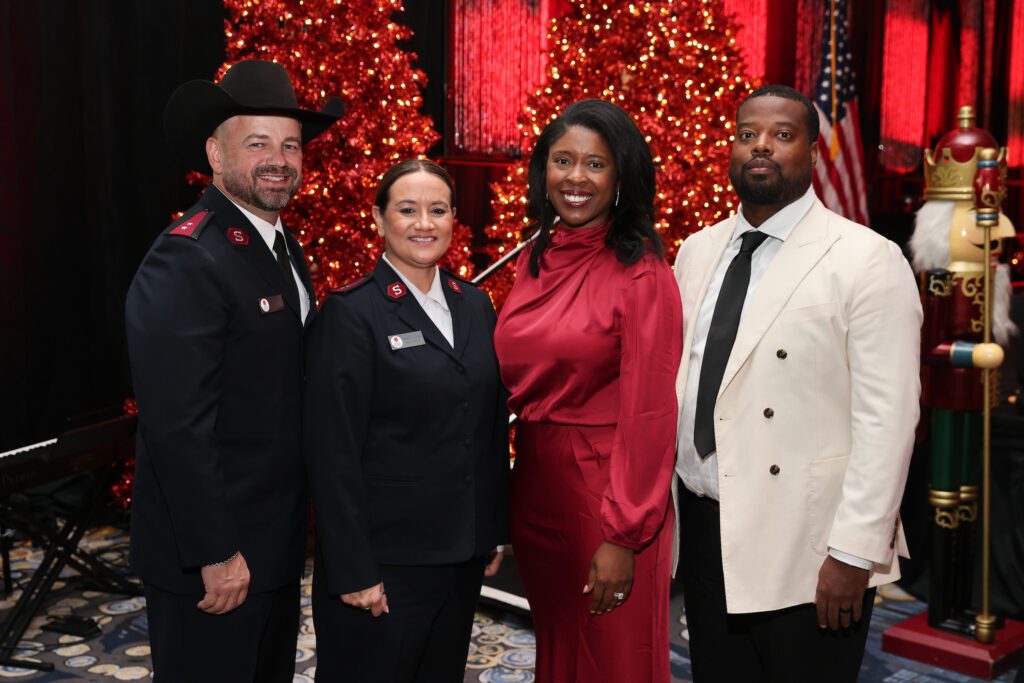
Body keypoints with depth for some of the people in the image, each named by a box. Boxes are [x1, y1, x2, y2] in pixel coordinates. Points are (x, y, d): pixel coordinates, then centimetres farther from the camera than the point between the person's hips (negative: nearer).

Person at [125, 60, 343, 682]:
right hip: (210, 557, -9)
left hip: (277, 541, 9)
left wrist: (293, 531, 14)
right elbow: (177, 424, -24)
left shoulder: (284, 247, 9)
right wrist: (215, 554, -21)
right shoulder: (186, 261, -21)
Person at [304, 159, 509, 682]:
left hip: (463, 555, 6)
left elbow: (492, 426, 11)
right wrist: (353, 570, -16)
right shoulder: (350, 313, -11)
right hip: (384, 559, -6)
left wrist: (493, 532, 10)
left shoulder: (474, 306, 7)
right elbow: (333, 451, -14)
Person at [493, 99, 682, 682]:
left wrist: (623, 536, -17)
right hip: (535, 481, 6)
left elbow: (649, 414, -15)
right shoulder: (536, 260, 6)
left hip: (605, 489, -6)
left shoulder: (642, 273, -13)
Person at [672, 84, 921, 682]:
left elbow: (887, 419, -13)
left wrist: (855, 553, -16)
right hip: (705, 529, 5)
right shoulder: (697, 252, 9)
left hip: (805, 547, -5)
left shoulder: (867, 261, -8)